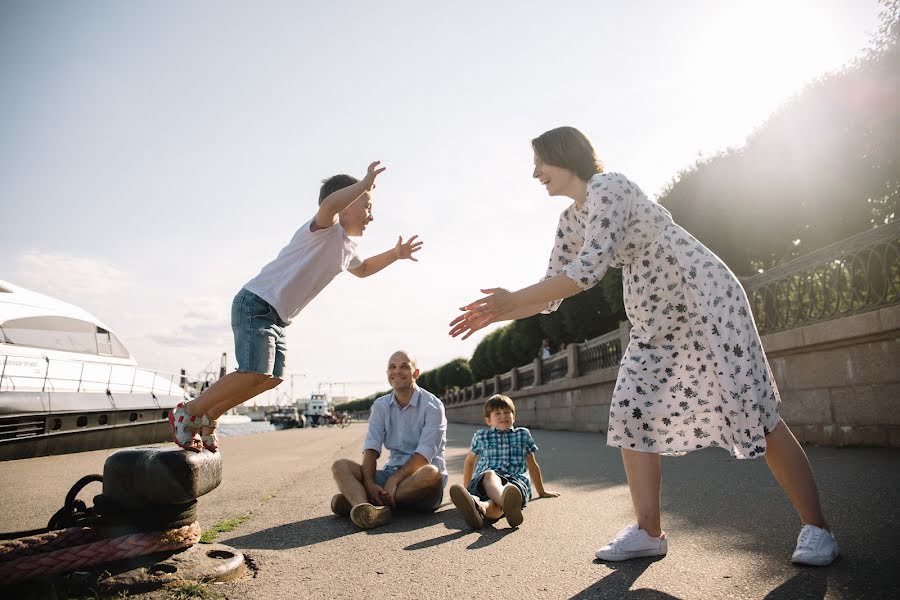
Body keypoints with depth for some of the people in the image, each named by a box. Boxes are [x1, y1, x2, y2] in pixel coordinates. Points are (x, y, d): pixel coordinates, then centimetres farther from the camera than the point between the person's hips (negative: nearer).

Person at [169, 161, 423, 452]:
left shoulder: (346, 248, 18)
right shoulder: (326, 227, -11)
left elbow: (362, 269, 39)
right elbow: (330, 204, -37)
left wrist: (395, 254, 30)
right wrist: (365, 184, -31)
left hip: (278, 317, 10)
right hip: (256, 303, -10)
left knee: (271, 378, 12)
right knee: (255, 374, -20)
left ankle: (208, 416, 26)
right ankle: (188, 412, 0)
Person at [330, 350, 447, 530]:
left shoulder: (432, 405, -7)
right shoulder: (381, 406, 8)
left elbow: (423, 455, -17)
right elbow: (371, 448, -4)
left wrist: (394, 480, -27)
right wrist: (369, 483, -21)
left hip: (421, 481, -4)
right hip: (391, 473, 5)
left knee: (431, 474, -38)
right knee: (340, 466, -13)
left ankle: (354, 499, -32)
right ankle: (365, 509, -44)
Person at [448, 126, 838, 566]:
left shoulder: (608, 187, -18)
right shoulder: (571, 220, 9)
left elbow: (589, 269, -30)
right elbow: (552, 291, 10)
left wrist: (511, 299, -26)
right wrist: (495, 315, -1)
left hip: (704, 296, -8)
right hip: (654, 317, 8)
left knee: (750, 408, -6)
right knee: (631, 411, -2)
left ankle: (816, 529, 11)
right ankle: (648, 532, 8)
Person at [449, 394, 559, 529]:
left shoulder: (523, 434, 20)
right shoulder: (481, 436, 18)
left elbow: (532, 465, 29)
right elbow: (470, 462, 32)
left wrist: (542, 492, 35)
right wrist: (466, 489, 34)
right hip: (484, 481, 0)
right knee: (490, 474, -39)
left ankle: (479, 505, -74)